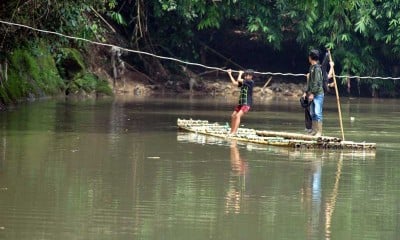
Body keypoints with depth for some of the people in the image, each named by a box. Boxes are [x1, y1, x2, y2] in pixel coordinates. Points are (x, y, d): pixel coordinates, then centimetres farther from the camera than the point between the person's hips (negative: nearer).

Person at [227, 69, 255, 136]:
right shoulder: (243, 82, 12)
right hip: (241, 103, 9)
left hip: (247, 103, -9)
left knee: (238, 116, -20)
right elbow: (235, 83, 12)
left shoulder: (251, 82, -11)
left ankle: (234, 132, -23)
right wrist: (230, 74, 11)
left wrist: (240, 73, 4)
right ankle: (232, 131, 13)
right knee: (233, 116, 5)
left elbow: (239, 80, -14)